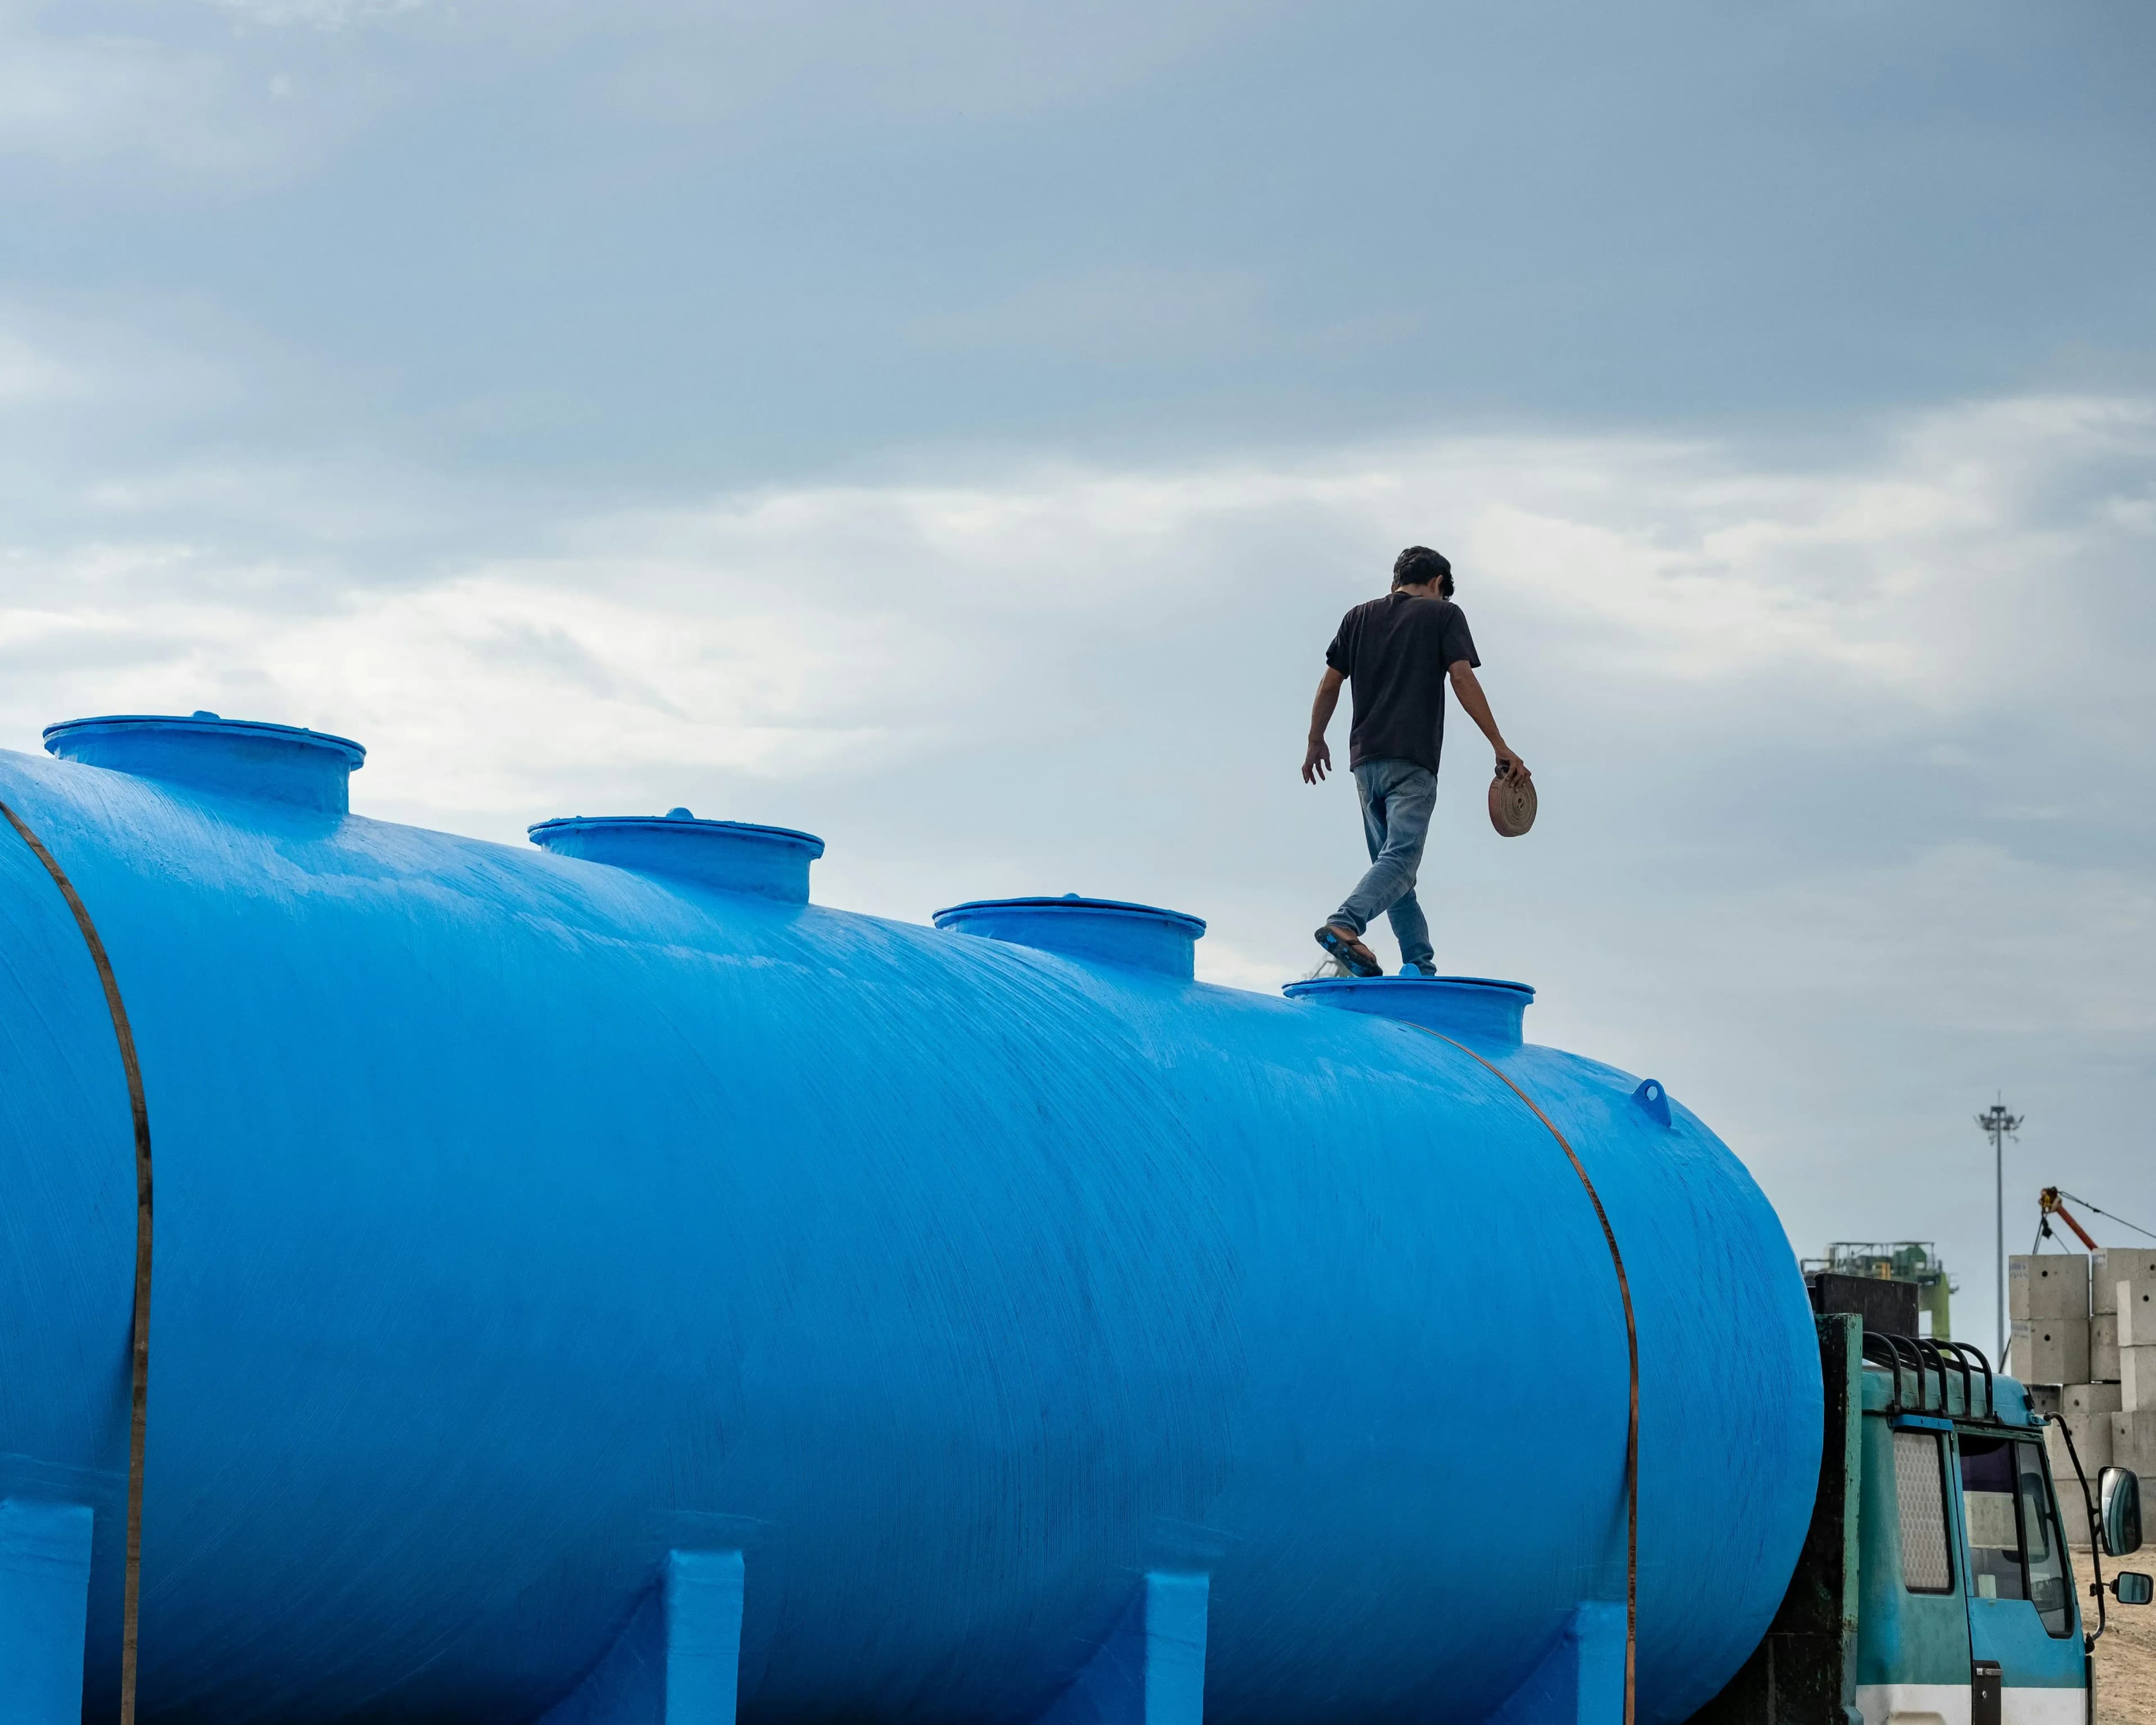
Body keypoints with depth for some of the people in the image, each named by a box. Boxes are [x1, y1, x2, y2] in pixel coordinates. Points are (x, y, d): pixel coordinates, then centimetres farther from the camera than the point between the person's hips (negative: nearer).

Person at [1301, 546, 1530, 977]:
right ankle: (1344, 925, -40)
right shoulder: (1443, 614, 6)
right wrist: (1501, 748, -6)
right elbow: (1462, 678, -5)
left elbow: (1330, 684, 14)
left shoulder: (1359, 618, 17)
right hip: (1412, 761, -5)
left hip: (1365, 759, 5)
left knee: (1394, 861, 12)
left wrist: (1316, 742, 27)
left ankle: (1419, 965, 6)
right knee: (1401, 857, -16)